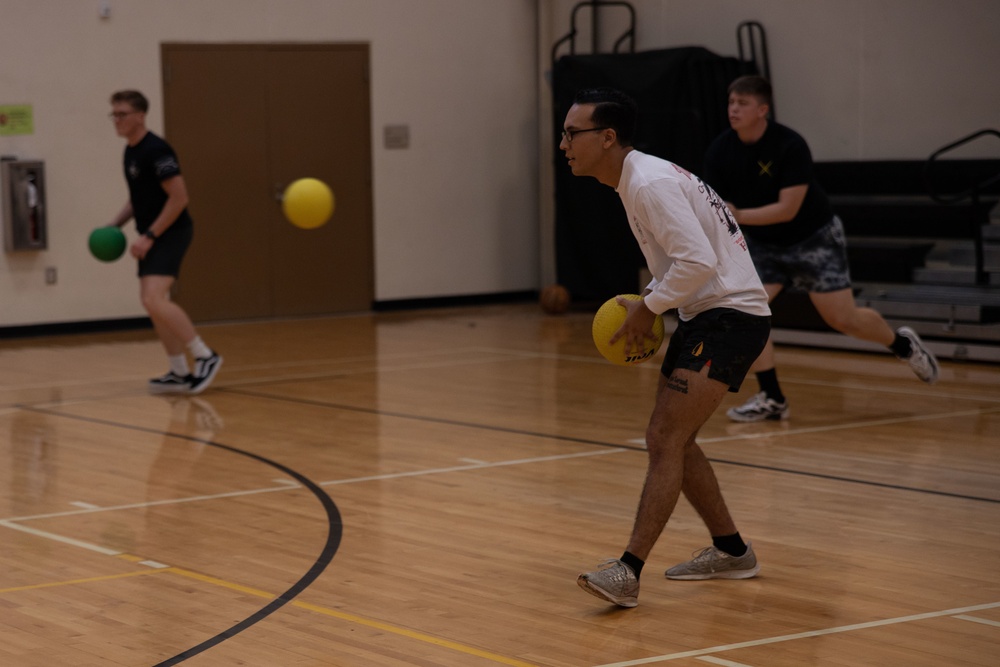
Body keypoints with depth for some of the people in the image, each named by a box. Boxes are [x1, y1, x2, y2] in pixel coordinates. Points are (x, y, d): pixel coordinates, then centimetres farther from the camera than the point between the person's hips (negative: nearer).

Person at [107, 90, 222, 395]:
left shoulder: (156, 150, -18)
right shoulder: (130, 151, 12)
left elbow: (179, 197, -21)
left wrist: (149, 236, -21)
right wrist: (115, 225, 10)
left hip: (170, 233, -10)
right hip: (151, 235, 10)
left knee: (154, 299, -21)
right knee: (153, 303, 10)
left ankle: (205, 356, -12)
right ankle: (180, 374, 16)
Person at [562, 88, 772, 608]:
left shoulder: (651, 184, -19)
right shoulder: (636, 180, 12)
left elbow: (700, 260, -27)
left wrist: (649, 308, -16)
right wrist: (648, 301, 8)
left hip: (732, 314, -11)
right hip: (702, 313, 11)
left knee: (666, 439, -17)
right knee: (669, 439, 16)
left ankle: (628, 572, -20)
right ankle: (731, 552, 29)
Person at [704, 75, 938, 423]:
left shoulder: (790, 145, -26)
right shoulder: (719, 152, -12)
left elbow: (788, 209, -30)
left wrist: (738, 215, -39)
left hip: (814, 237, -4)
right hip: (764, 244, 4)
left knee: (843, 319, -3)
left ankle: (903, 343, 28)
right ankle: (771, 398, -4)